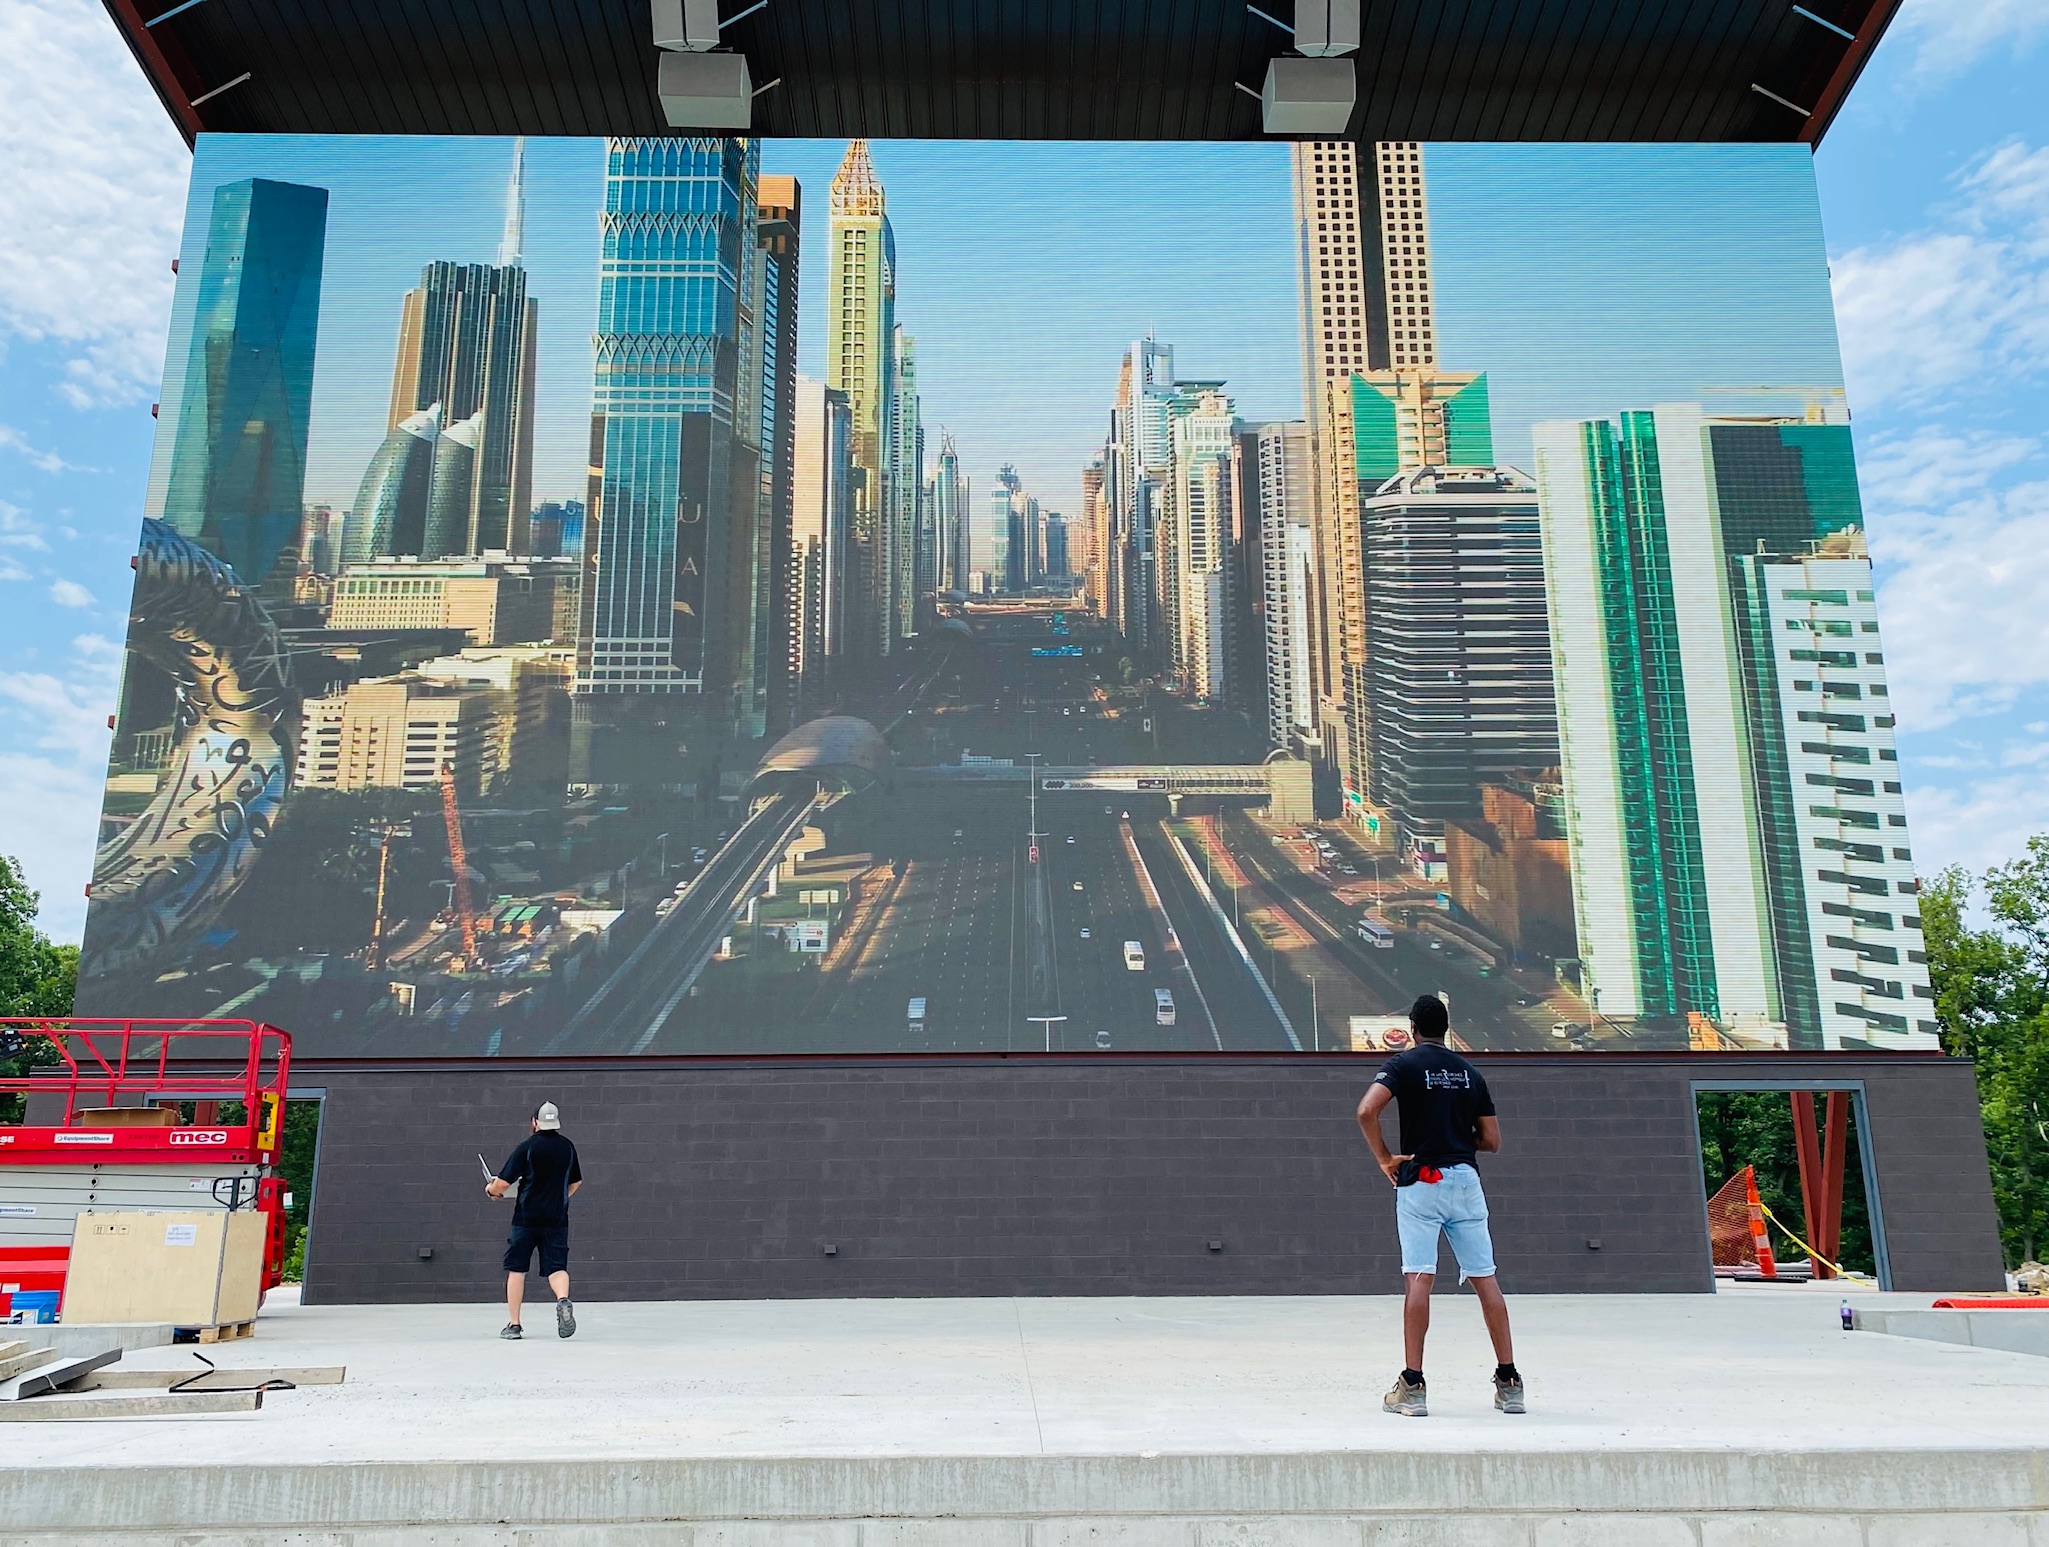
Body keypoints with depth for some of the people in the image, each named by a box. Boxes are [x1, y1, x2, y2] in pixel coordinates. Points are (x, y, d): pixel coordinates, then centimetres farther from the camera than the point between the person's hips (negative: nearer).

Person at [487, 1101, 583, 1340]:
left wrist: (490, 1189, 13)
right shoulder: (567, 1147, 7)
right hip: (557, 1218, 3)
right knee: (556, 1266, 2)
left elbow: (503, 1183, -10)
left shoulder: (527, 1147, -7)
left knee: (516, 1268, 11)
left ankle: (513, 1324, 12)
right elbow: (576, 1182, 21)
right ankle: (563, 1300, -29)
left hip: (526, 1217, -2)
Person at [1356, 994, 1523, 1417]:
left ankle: (1412, 1386, -7)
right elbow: (1492, 1140, 12)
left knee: (1419, 1279, -6)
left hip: (1421, 1181, -4)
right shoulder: (1469, 1071, 12)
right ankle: (1509, 1382, 11)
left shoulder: (1404, 1064, -1)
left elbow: (1367, 1111, -17)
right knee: (1485, 1279, 7)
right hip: (1466, 1180, 4)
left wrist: (1384, 1157, -6)